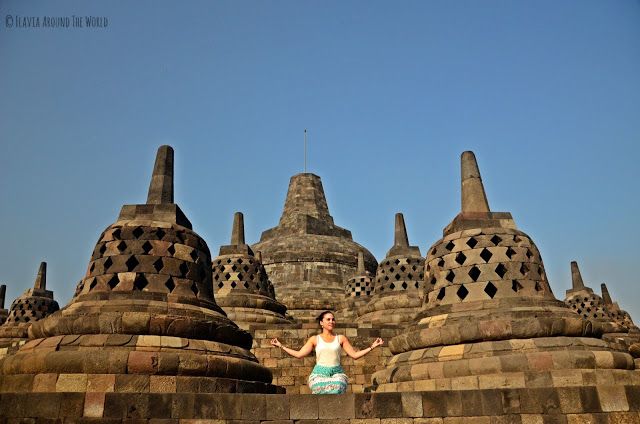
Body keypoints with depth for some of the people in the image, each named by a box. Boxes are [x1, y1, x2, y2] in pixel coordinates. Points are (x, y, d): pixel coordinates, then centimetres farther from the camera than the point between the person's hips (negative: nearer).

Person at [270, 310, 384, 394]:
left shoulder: (341, 338, 13)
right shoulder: (315, 339, 12)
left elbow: (354, 354, 11)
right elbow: (299, 354, 8)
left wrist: (372, 346, 5)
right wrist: (280, 346, 6)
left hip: (337, 373, 0)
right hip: (319, 373, 0)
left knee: (336, 391, -29)